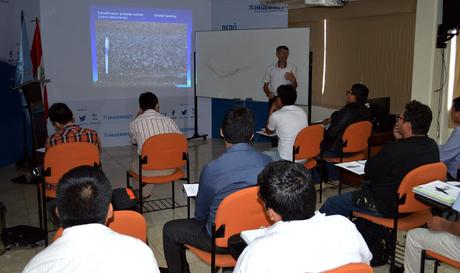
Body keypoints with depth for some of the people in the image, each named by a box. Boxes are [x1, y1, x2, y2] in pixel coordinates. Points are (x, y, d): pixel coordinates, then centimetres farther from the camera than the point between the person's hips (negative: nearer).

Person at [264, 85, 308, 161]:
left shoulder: (276, 115, -14)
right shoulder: (302, 112, 2)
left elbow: (268, 131, 8)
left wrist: (271, 111, 15)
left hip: (286, 159, -6)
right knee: (274, 150, 30)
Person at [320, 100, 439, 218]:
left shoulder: (395, 150, -32)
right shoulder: (433, 147, -6)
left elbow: (368, 171, -15)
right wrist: (399, 140, -5)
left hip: (387, 209, -9)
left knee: (331, 203, 2)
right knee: (366, 184, 34)